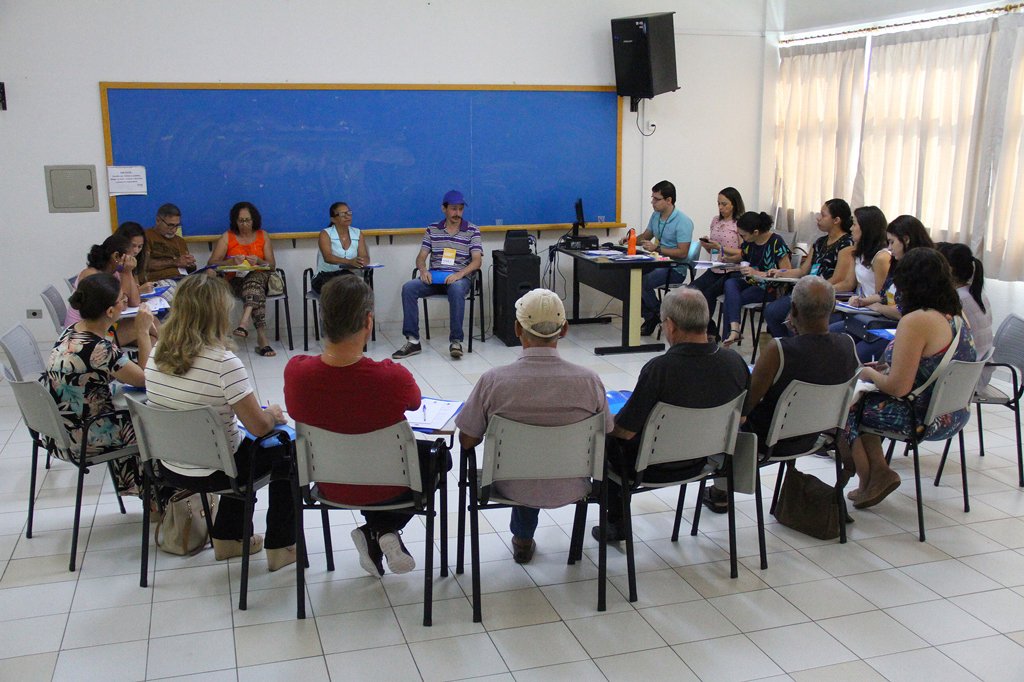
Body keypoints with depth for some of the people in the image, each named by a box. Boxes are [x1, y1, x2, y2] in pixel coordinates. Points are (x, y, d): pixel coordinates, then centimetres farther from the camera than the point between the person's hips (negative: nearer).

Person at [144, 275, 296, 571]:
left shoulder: (156, 355, -4)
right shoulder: (223, 363, -26)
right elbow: (259, 426, -23)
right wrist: (273, 414, 1)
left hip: (170, 468, 7)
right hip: (214, 473, -7)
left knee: (245, 443, 33)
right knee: (287, 451, 18)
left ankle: (226, 538, 39)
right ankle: (280, 548, 24)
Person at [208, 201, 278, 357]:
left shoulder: (263, 236, 14)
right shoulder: (227, 237, 11)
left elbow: (272, 265, 10)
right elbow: (211, 263, 2)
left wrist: (258, 261, -12)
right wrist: (232, 261, -16)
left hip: (260, 276, 1)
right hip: (235, 281, -1)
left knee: (253, 280, -39)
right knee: (257, 291, -37)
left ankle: (244, 322, -53)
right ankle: (262, 336, -47)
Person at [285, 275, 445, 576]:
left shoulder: (296, 371, -24)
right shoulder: (392, 377, -32)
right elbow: (415, 402, -7)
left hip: (329, 486, 4)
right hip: (386, 487, -3)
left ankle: (374, 533, 19)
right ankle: (385, 529, 11)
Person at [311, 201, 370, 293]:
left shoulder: (357, 234, 12)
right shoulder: (325, 234, 0)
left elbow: (366, 258, 1)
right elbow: (327, 257, -19)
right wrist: (349, 262, -38)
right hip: (326, 275, -3)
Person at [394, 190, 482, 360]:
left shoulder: (472, 230, 7)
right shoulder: (432, 229, 14)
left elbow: (477, 261, -3)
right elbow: (421, 257, 11)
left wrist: (460, 274, -21)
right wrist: (423, 270, -13)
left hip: (460, 277, -3)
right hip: (434, 277, 3)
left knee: (456, 289, -39)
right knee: (408, 287, -25)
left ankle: (456, 341, -31)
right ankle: (413, 341, -22)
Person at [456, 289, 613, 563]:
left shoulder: (493, 381, -23)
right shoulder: (589, 380, -20)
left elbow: (467, 441, -11)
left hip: (512, 487, 0)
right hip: (570, 489, 1)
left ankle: (523, 539, 49)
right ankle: (523, 539, 55)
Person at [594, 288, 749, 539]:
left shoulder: (659, 369, -31)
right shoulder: (735, 361, -15)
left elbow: (626, 431, -22)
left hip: (657, 468, -6)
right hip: (703, 459, 6)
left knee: (606, 435, 22)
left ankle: (616, 523, 31)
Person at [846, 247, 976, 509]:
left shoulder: (915, 322, -24)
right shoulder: (956, 314, 4)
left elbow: (898, 387, -25)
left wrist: (871, 374, -5)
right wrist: (887, 367, 14)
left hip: (924, 420, -9)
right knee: (864, 398, 19)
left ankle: (874, 476, 15)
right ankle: (876, 472, 19)